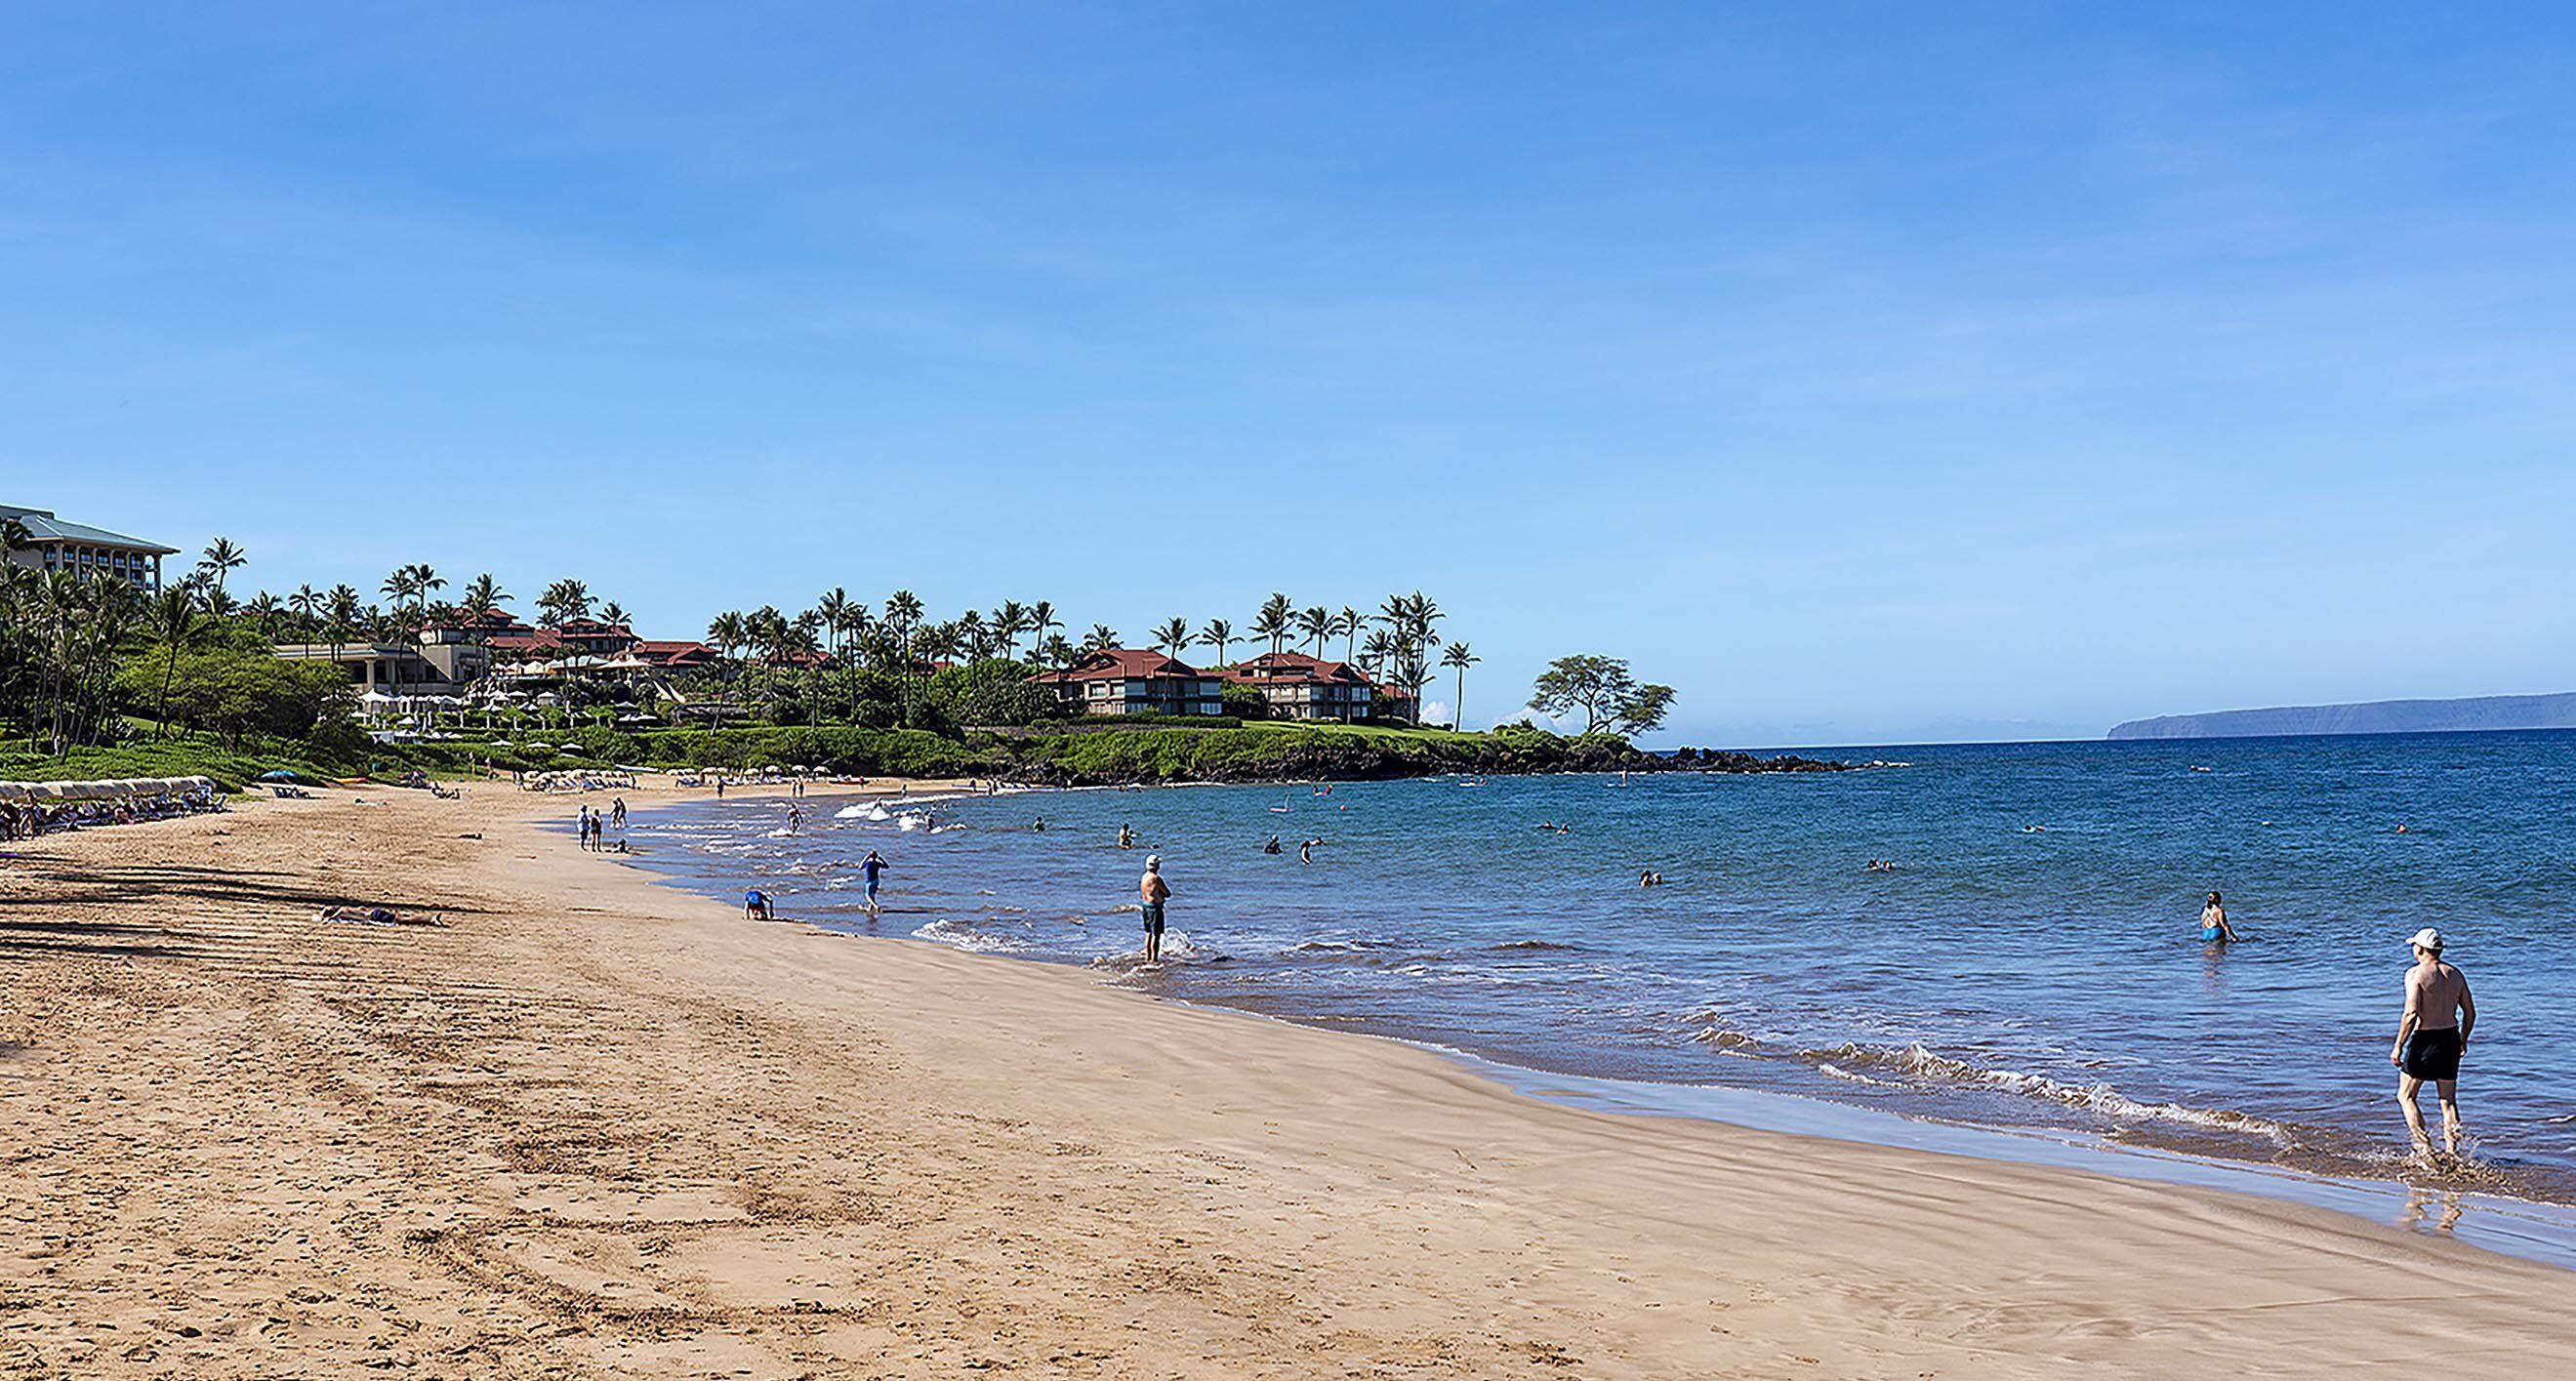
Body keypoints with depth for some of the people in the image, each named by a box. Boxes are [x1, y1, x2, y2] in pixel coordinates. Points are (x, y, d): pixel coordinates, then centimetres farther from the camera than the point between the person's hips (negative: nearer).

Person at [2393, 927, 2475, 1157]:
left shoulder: (2416, 974, -12)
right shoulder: (2455, 974, 7)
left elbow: (2411, 1013, -20)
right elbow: (2470, 1012, 11)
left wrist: (2398, 1046, -14)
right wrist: (2462, 1041, 25)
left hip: (2425, 1039, -6)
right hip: (2450, 1038, 6)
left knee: (2406, 1096, 7)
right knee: (2449, 1100, 13)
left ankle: (2424, 1148, -1)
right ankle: (2452, 1152, 10)